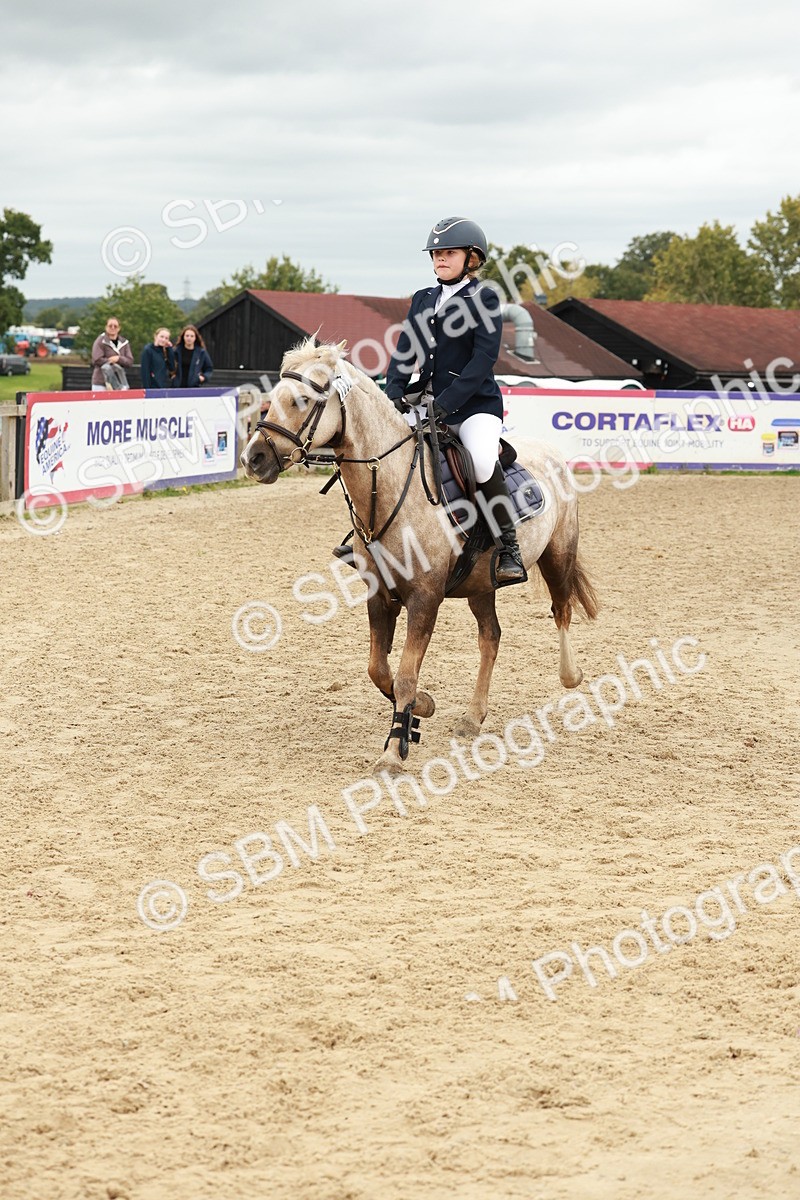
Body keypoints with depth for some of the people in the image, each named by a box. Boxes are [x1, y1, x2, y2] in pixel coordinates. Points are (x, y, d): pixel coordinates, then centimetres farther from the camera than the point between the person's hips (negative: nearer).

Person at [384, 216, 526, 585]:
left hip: (475, 403, -7)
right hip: (426, 402, 7)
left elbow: (484, 358, -14)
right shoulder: (422, 299, 15)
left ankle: (508, 548, -20)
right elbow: (404, 352, 10)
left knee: (482, 462, -33)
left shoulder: (484, 299, -4)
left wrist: (448, 401, -23)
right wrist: (394, 394, -9)